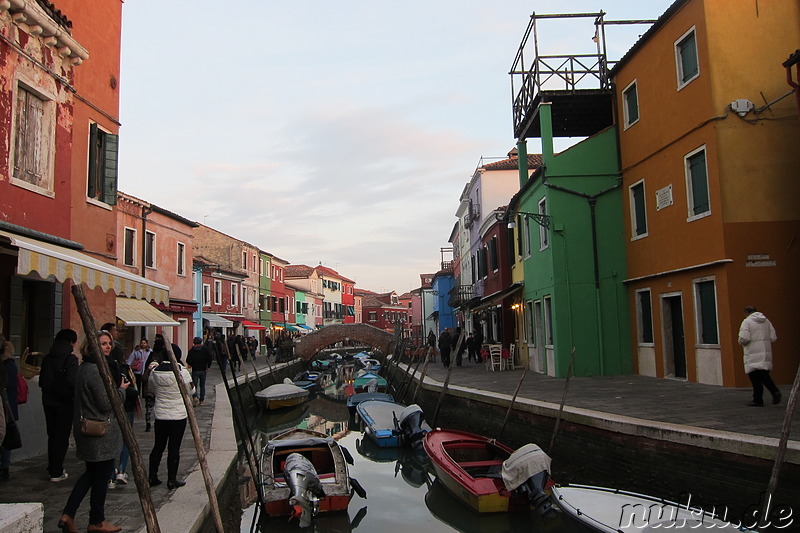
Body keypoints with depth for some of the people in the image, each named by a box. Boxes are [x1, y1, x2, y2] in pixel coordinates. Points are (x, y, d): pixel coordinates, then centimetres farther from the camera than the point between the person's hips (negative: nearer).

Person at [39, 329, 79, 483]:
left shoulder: (47, 358, 4)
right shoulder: (70, 359, -15)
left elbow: (41, 381, 8)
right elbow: (72, 382, -21)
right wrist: (74, 395, -6)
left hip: (48, 401, 6)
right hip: (64, 402, -6)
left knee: (52, 436, 17)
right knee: (62, 437, 2)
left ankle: (52, 469, 24)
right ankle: (57, 472, 4)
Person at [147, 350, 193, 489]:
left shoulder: (154, 372, -4)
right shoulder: (182, 372, -14)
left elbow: (152, 389, 13)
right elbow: (191, 391, -2)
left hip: (160, 415, 4)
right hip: (178, 415, -4)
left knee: (158, 446, 15)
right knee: (174, 448, 3)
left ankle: (152, 477, 22)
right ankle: (172, 480, 8)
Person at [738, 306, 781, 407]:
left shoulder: (747, 321, -7)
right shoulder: (766, 321, 11)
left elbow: (744, 338, -17)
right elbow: (773, 338, 9)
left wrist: (741, 342, 4)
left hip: (753, 354, -6)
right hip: (766, 352, 6)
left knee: (755, 377, 0)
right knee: (764, 375, 14)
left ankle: (758, 400, 4)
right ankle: (775, 391, -8)